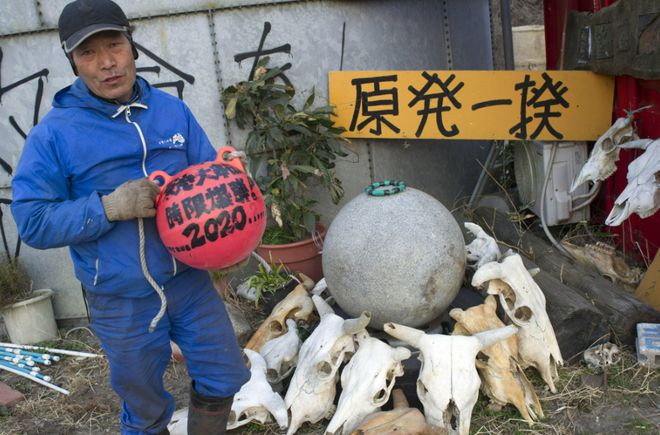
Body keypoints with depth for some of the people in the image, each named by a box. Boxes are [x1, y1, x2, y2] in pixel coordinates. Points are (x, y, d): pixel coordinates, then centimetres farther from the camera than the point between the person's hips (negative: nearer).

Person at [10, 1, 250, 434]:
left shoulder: (172, 110, 0)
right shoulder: (55, 133, -12)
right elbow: (32, 221, -14)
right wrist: (109, 207, -26)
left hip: (190, 281, 4)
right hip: (122, 302, -3)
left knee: (224, 378, 16)